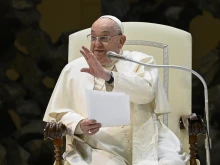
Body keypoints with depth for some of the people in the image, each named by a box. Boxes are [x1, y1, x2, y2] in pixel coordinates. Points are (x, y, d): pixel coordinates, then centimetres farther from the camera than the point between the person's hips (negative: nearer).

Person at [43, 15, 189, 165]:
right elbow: (57, 113, 12)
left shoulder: (141, 61, 9)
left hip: (145, 143, 0)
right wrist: (79, 125, -10)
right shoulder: (74, 69, 13)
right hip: (100, 149, 0)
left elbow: (146, 91, -12)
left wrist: (107, 75, -25)